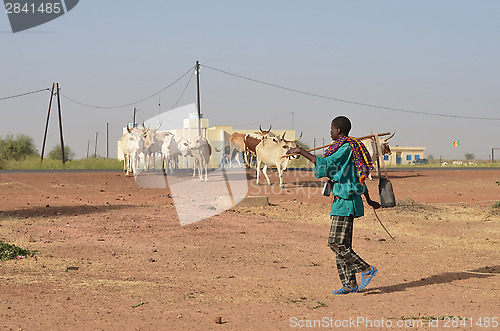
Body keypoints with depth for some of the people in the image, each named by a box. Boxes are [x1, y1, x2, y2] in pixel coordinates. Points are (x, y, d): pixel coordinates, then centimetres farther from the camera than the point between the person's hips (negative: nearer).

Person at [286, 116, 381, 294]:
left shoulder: (346, 148, -13)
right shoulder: (349, 147, 18)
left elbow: (326, 164, -24)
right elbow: (359, 176, 25)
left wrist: (301, 151, -20)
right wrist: (369, 201, 32)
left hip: (346, 201, -10)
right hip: (343, 201, 10)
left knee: (336, 242, -11)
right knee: (341, 244, 8)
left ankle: (367, 269, -5)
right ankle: (350, 284, 10)